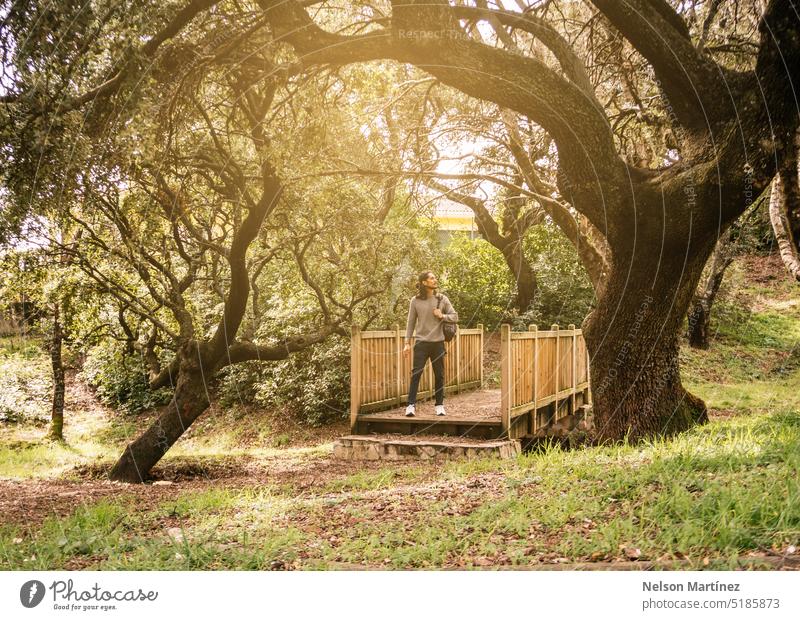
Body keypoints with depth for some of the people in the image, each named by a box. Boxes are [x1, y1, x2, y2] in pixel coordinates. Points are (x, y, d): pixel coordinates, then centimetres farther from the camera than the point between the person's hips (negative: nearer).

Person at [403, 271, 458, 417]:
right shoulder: (415, 301, -1)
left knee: (439, 375, 7)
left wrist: (442, 316, -13)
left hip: (438, 343, 2)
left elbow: (455, 317, 5)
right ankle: (411, 405, -3)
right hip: (421, 342, -2)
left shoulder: (442, 299, 3)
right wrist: (407, 343, -1)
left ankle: (440, 405, 17)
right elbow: (410, 323, 3)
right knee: (416, 374, -6)